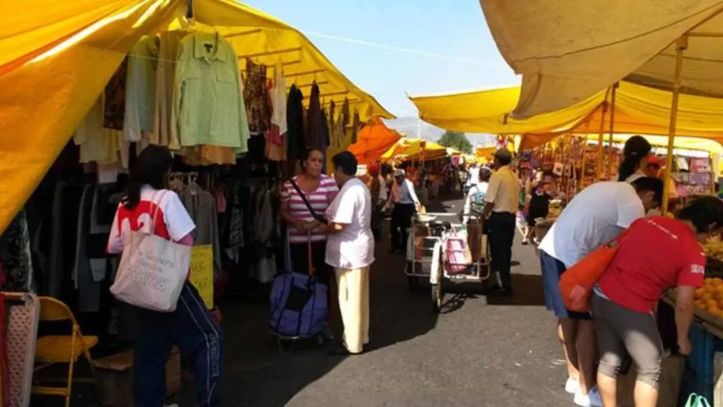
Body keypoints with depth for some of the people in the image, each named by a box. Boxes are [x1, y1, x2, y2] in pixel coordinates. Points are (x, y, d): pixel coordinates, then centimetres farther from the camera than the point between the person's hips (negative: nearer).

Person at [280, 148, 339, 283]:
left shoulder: (329, 182, -2)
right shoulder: (290, 184, 2)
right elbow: (283, 210, 9)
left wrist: (316, 222, -21)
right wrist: (296, 222, -11)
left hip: (323, 240, -1)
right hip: (297, 241, 1)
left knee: (323, 277, 6)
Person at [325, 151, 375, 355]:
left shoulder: (349, 190, -21)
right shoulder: (359, 186, 12)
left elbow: (339, 225, -25)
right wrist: (326, 220, 13)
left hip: (350, 251, -10)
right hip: (359, 247, 10)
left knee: (350, 298, 0)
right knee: (358, 296, 17)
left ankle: (352, 343, 10)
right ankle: (361, 336, 28)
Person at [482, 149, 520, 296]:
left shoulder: (497, 175, -14)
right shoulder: (514, 176, 11)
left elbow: (490, 201, -17)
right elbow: (515, 198, 12)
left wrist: (484, 216, -6)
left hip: (499, 217, -8)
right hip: (511, 216, 8)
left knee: (498, 251, -1)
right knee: (506, 250, 15)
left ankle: (503, 285, 2)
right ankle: (506, 282, 23)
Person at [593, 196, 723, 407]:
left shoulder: (647, 221, 10)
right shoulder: (693, 253, -7)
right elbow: (683, 305, -8)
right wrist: (682, 339, 9)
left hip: (601, 294, 6)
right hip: (631, 308, -6)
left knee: (608, 361, 20)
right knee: (649, 370, 14)